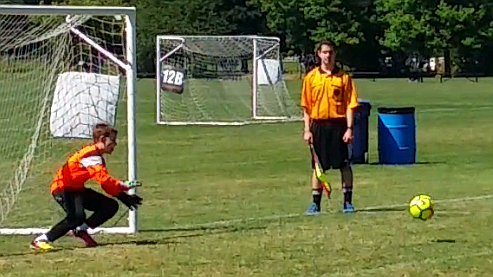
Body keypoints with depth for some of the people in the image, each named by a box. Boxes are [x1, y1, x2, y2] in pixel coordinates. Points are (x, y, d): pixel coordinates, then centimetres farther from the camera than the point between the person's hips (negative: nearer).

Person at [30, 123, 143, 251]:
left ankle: (80, 229, 6)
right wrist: (123, 185, -17)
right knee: (76, 216, -34)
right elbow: (104, 180, -28)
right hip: (63, 188, -10)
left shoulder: (98, 158, 14)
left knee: (111, 206, 5)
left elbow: (106, 185, 13)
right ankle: (40, 240, -26)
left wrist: (124, 197, 3)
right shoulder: (91, 154, -19)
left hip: (77, 189, 10)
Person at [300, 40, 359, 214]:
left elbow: (350, 105, -1)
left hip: (338, 124, -2)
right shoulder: (311, 77, 5)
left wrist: (349, 128, -9)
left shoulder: (343, 77, 1)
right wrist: (307, 130, 0)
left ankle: (348, 202, 7)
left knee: (344, 165, -1)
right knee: (318, 166, 6)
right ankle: (315, 203, 12)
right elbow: (306, 107, 7)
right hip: (318, 125, 2)